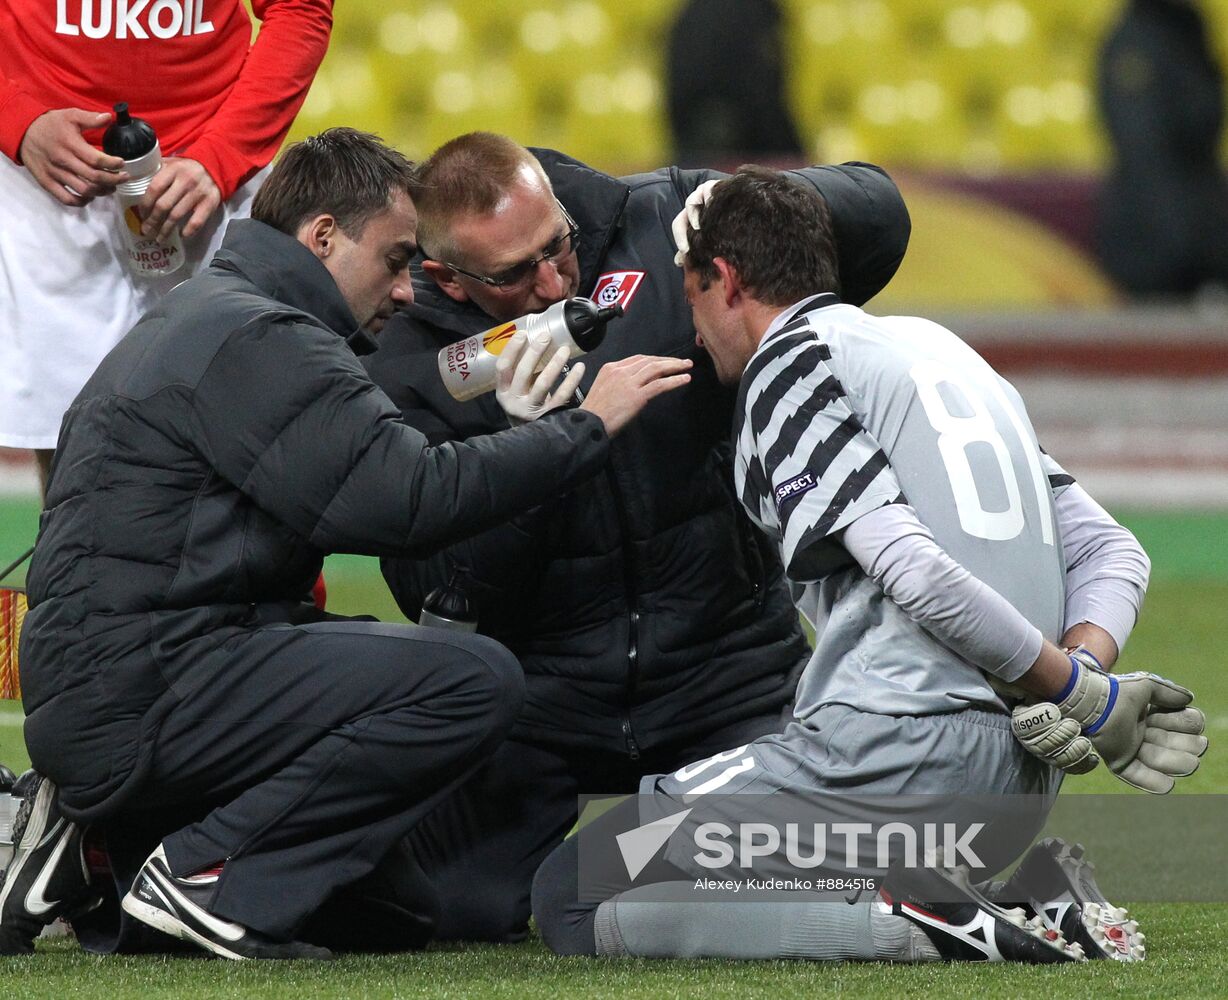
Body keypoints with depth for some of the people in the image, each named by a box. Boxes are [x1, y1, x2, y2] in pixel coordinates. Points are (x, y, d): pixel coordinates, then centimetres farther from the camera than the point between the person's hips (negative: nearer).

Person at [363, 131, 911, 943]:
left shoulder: (659, 229, -4)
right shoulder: (412, 367, -7)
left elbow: (877, 214, 1)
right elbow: (433, 594, -13)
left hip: (723, 658, 0)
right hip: (539, 685, 0)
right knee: (462, 908, -18)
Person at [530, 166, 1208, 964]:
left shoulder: (789, 365, -2)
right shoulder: (943, 345, 24)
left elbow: (914, 570, -17)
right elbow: (1111, 550, 17)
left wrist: (1077, 691, -10)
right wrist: (1087, 665, -1)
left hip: (895, 754, -8)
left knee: (569, 899, -3)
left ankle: (918, 926, -17)